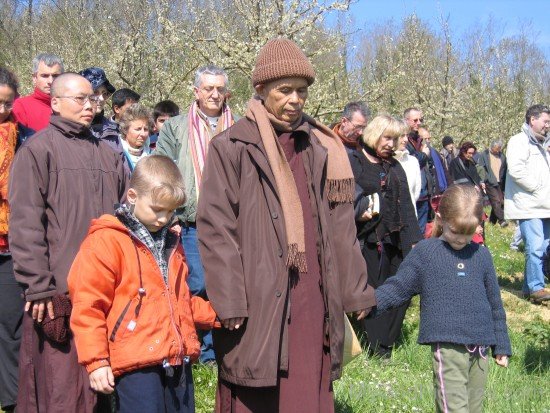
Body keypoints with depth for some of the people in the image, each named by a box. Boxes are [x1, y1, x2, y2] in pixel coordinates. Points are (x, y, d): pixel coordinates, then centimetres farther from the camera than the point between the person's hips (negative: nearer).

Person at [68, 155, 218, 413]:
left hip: (178, 360, 8)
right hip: (136, 365, -7)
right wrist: (96, 361, -13)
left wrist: (214, 314, 17)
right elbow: (87, 306, -10)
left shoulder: (170, 242, 18)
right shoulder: (105, 242, -7)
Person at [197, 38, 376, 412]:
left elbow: (341, 225, 11)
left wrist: (354, 290, 10)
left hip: (313, 298, 4)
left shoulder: (321, 148, 10)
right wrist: (229, 302, -13)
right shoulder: (232, 147, -3)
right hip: (257, 301, -4)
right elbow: (215, 228, -7)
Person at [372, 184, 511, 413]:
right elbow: (398, 287, 2)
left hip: (480, 349, 5)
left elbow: (494, 303, 19)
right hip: (447, 347, -4)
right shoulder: (424, 253, 1)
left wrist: (501, 346, 21)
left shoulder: (481, 255, 12)